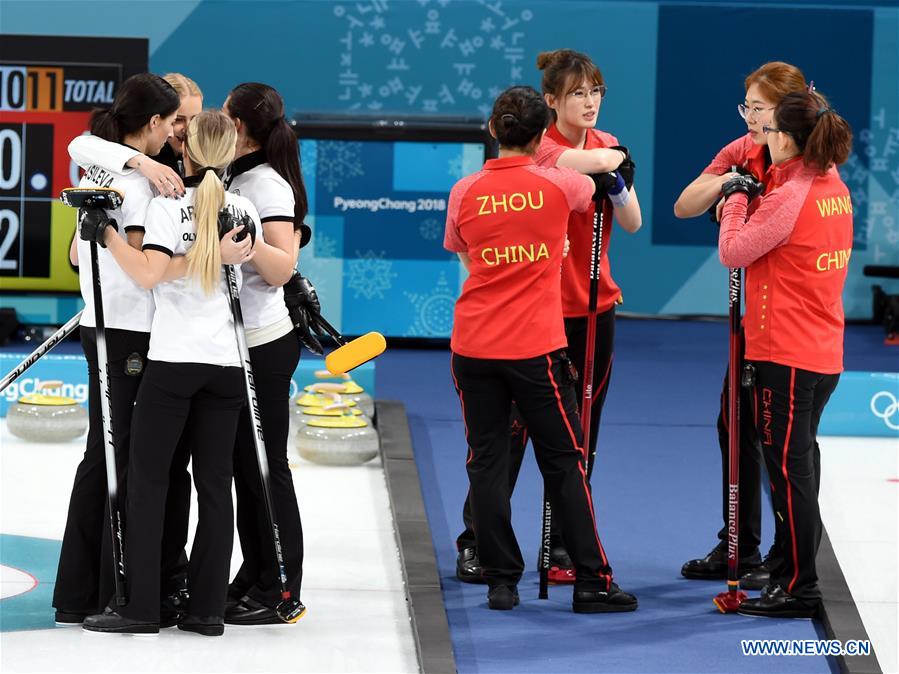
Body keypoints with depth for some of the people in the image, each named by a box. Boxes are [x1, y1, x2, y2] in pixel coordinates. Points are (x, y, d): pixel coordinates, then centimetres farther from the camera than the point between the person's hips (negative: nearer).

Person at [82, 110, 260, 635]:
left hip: (174, 359, -4)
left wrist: (109, 236, -13)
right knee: (215, 481, 6)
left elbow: (149, 273, -20)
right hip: (229, 361, 4)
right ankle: (208, 608, 5)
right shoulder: (245, 210, 7)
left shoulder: (168, 206, -9)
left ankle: (141, 607, -4)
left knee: (148, 476, 0)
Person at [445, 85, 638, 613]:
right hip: (536, 347, -2)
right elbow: (595, 186, 18)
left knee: (488, 461, 8)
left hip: (474, 347, 2)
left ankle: (501, 580, 7)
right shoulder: (557, 184, -4)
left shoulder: (465, 192, 0)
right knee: (565, 461, 6)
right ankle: (593, 583, 7)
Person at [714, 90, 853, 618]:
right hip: (824, 352, 9)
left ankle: (800, 588, 0)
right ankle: (794, 570, 26)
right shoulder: (835, 189, 8)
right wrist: (752, 198, 9)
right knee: (799, 459, 17)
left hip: (786, 355, -9)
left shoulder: (790, 196, -19)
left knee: (788, 464, -3)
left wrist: (737, 197, -1)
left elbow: (733, 251, -13)